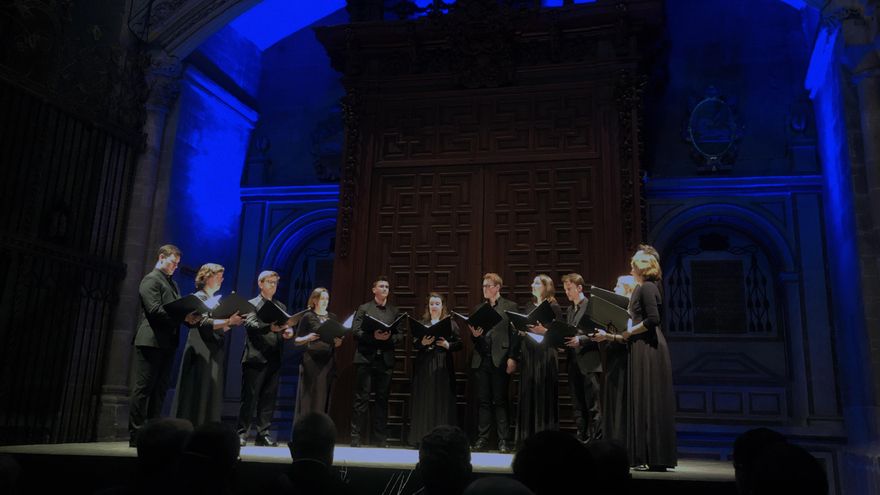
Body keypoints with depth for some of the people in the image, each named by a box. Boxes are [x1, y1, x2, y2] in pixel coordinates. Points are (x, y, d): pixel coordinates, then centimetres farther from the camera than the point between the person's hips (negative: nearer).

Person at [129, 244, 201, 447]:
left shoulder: (173, 284, 22)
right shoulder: (151, 279, -4)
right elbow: (154, 310, -15)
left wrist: (190, 317, -1)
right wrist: (183, 318, -20)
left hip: (168, 343, 8)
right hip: (151, 341, -8)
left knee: (160, 390, 8)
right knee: (143, 388, -4)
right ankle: (135, 435, 0)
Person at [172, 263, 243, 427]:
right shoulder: (199, 297, -6)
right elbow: (204, 323, -20)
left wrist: (232, 322, 5)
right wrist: (228, 321, -29)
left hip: (215, 353, 8)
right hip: (202, 352, -8)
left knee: (212, 394, 6)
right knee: (199, 392, -8)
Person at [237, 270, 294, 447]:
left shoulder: (281, 306, 18)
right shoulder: (251, 304, 3)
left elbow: (286, 328, 13)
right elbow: (250, 325, -14)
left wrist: (288, 331, -10)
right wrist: (270, 328, -30)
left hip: (274, 359, 5)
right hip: (255, 358, -5)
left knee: (269, 398, 6)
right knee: (250, 397, -2)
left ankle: (263, 434, 11)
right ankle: (242, 434, 5)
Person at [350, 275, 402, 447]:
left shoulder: (394, 311, 14)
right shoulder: (364, 308, 7)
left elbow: (400, 335, 8)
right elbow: (355, 330, -3)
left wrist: (390, 337, -12)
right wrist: (373, 336, -17)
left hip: (386, 360, 3)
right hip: (366, 358, -3)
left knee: (382, 398, 5)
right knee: (362, 398, -1)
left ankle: (380, 437, 12)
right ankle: (356, 436, 4)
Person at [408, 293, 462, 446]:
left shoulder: (450, 323, 7)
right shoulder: (421, 323, 10)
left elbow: (459, 344, 3)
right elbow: (413, 344, 6)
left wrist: (447, 345, -14)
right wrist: (422, 343, -14)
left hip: (443, 366, -1)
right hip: (424, 366, 1)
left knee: (443, 401, -2)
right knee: (424, 401, 0)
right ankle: (422, 437, 6)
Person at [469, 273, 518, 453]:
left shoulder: (510, 307, 2)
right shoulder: (478, 308, 16)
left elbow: (514, 334, -4)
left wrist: (512, 358, -11)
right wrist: (474, 335, -4)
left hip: (500, 360, -4)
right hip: (481, 360, 4)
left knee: (500, 401, 0)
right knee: (483, 401, 6)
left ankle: (503, 440, 6)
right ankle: (482, 438, 12)